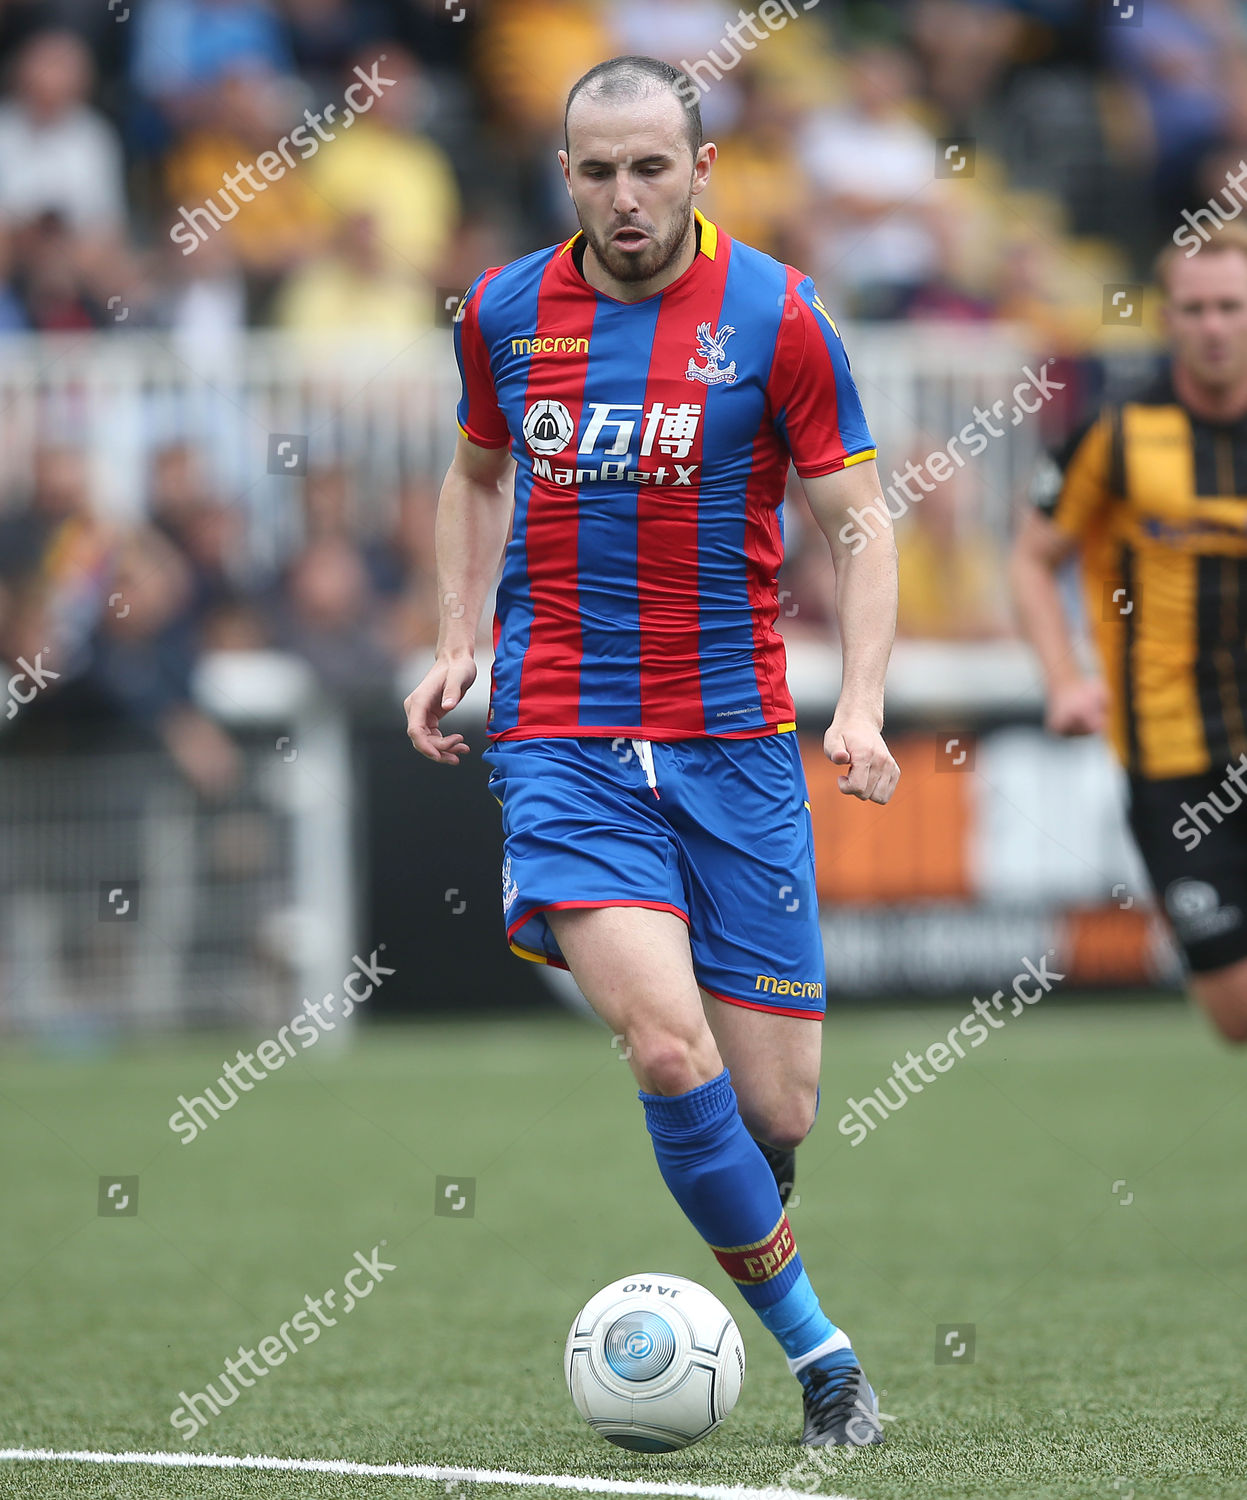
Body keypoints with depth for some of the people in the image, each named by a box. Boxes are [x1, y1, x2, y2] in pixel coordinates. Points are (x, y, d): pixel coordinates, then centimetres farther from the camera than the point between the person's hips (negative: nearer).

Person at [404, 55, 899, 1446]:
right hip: (561, 742, 0)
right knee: (670, 1051, -22)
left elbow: (857, 522, 1)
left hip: (734, 743, 0)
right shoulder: (502, 312, 5)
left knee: (775, 1111, -1)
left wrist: (862, 704, -12)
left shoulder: (774, 315, -3)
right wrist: (457, 639, 10)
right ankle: (817, 1351, -11)